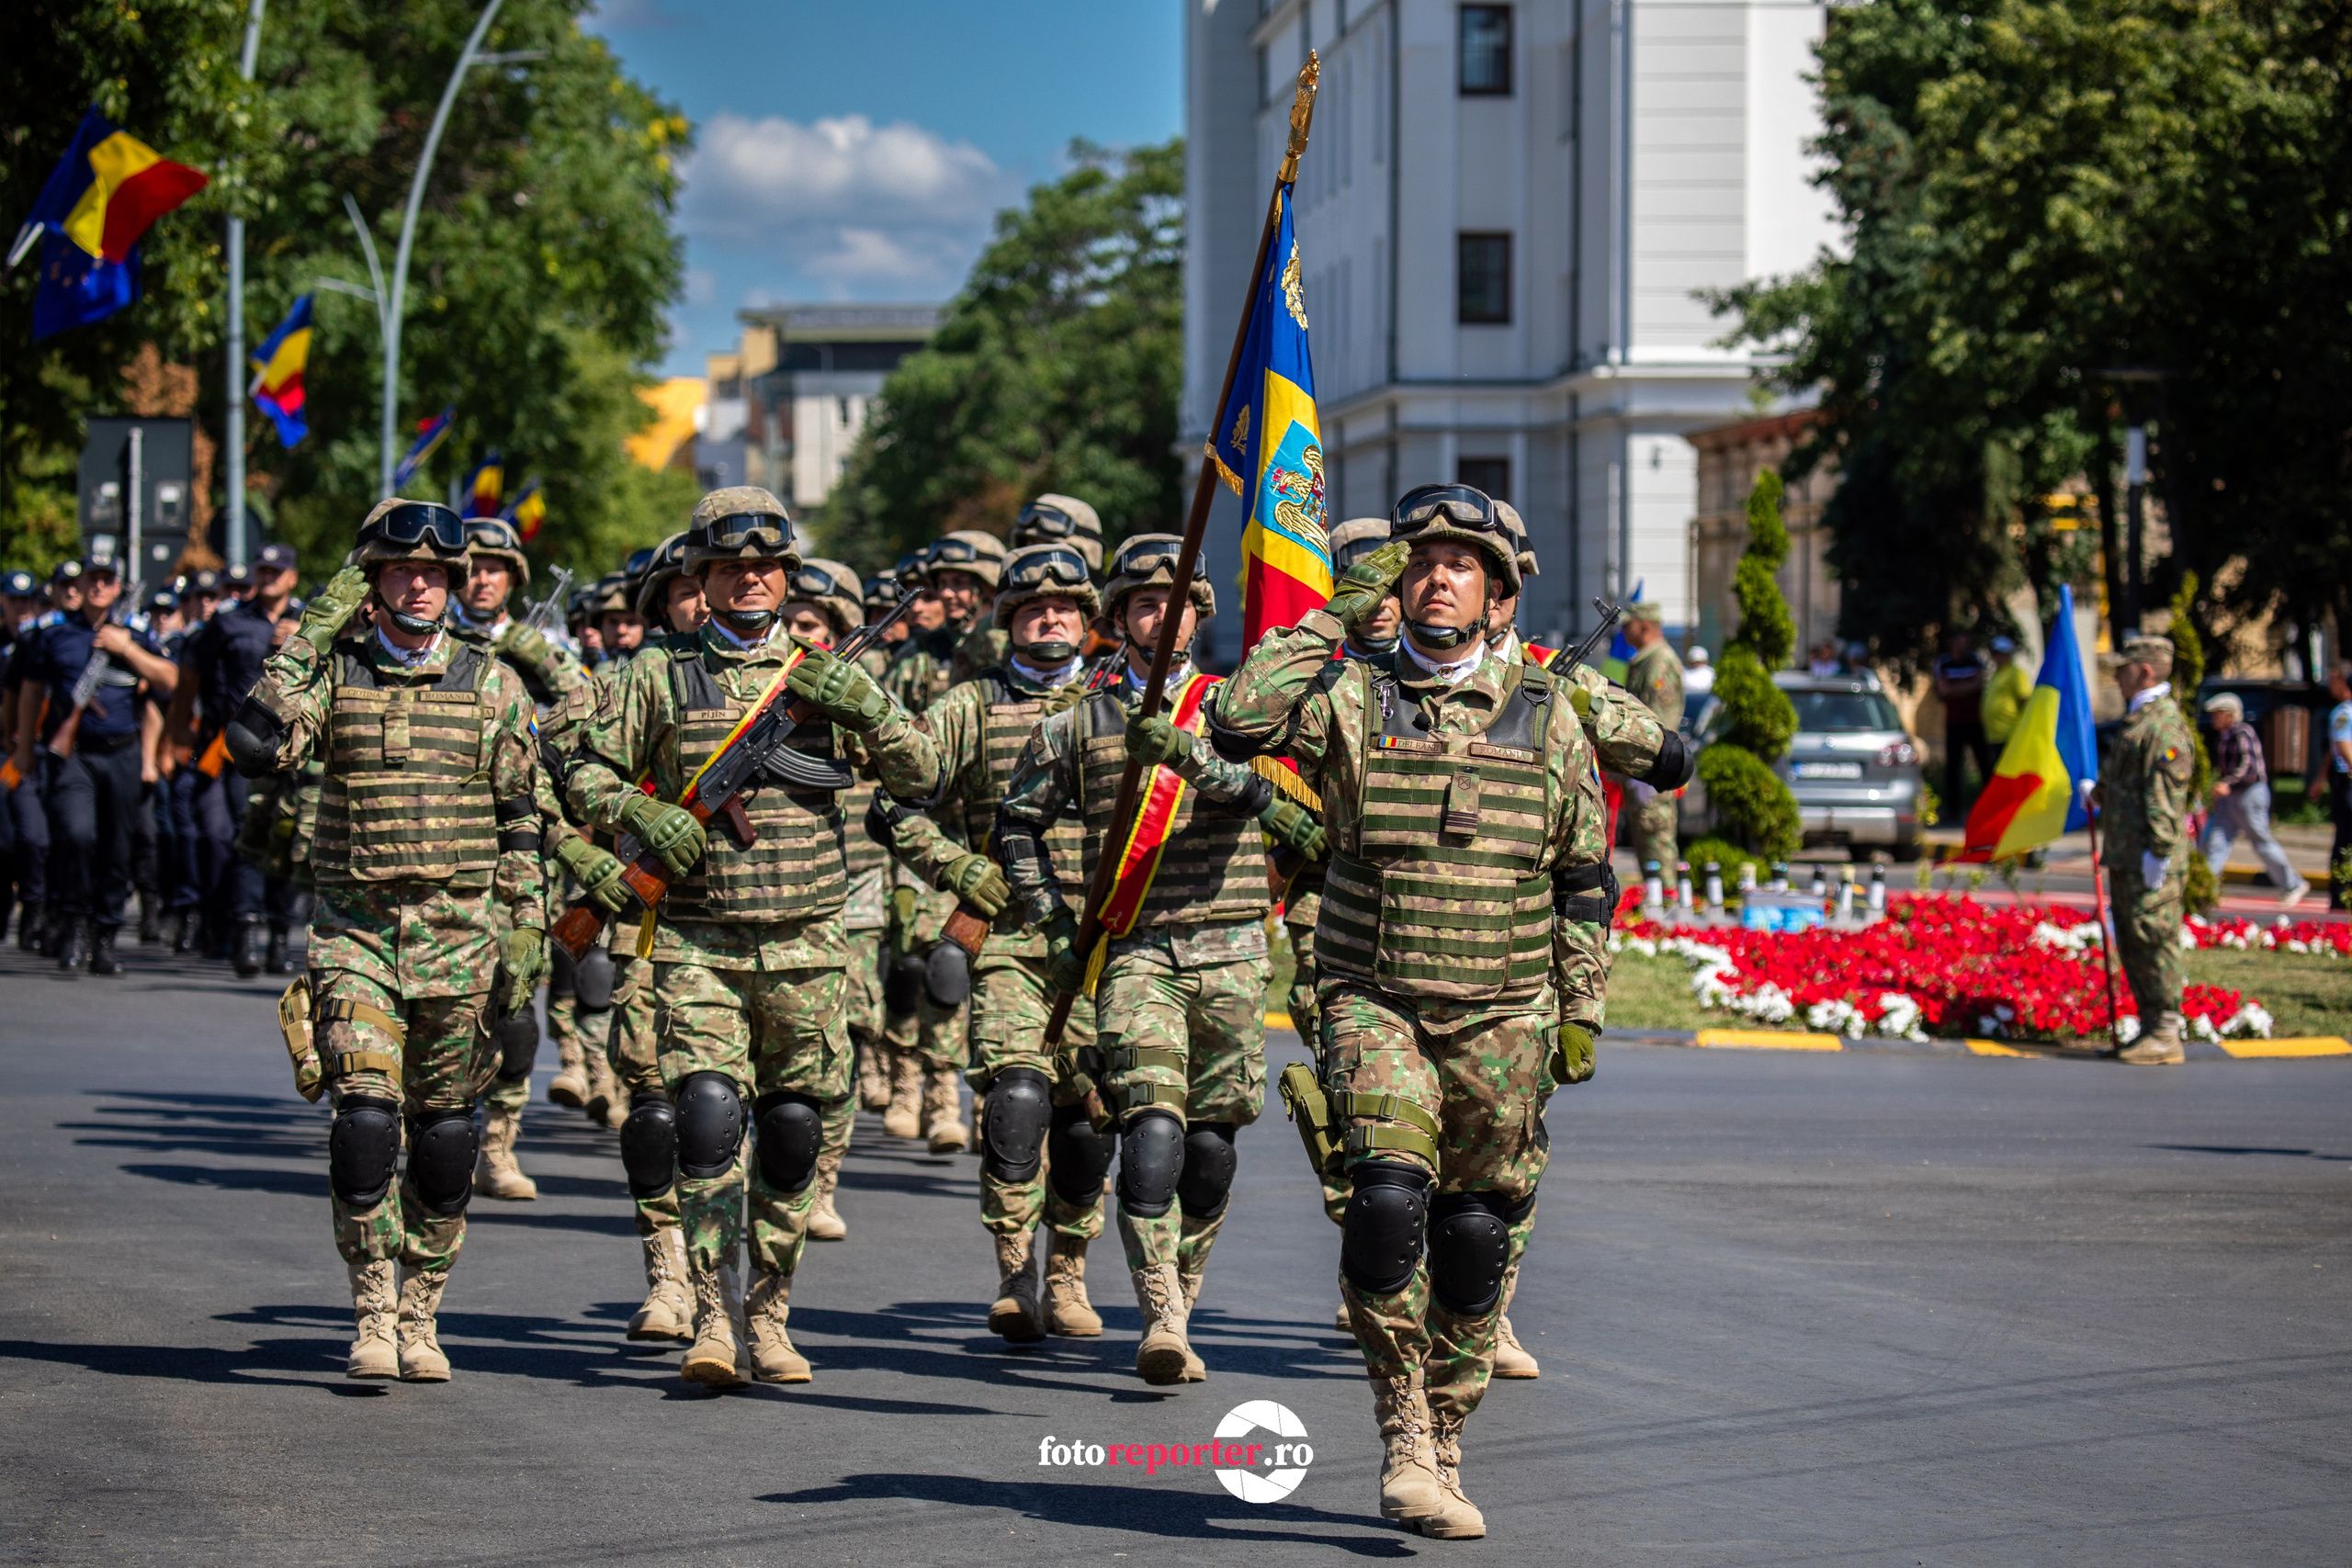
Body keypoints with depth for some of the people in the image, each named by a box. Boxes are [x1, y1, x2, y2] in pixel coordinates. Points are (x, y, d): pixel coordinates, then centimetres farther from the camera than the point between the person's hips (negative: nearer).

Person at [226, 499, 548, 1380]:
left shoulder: (492, 685, 6)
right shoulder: (332, 672, 4)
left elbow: (522, 819, 7)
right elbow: (256, 744, -14)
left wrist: (527, 936, 0)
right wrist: (311, 636, -12)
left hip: (460, 933, 1)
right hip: (356, 930, -1)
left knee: (444, 1130, 4)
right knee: (365, 1117, -13)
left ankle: (421, 1317, 16)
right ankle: (373, 1316, -4)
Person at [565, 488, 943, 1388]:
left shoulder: (821, 671, 9)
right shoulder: (659, 675, 6)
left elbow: (920, 781, 7)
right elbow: (586, 778, 9)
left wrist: (866, 707, -10)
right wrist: (644, 813, -11)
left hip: (807, 944, 2)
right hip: (699, 940, -2)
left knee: (792, 1132, 6)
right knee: (707, 1116, -16)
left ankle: (769, 1314, 18)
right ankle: (715, 1317, -13)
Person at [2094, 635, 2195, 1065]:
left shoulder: (2164, 726, -15)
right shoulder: (2137, 720, 18)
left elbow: (2166, 795, -21)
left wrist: (2158, 852, -24)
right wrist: (2098, 794, 51)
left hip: (2150, 862, -11)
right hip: (2126, 857, 11)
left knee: (2155, 941, -8)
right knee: (2131, 945, 12)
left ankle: (2166, 1037, -5)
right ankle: (2150, 1030, 18)